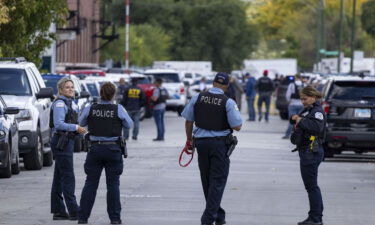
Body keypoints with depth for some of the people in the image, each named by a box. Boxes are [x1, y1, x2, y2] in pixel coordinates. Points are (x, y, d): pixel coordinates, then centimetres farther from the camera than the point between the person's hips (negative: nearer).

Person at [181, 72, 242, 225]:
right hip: (220, 143, -4)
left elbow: (188, 121, 6)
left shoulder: (198, 98, 1)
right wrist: (236, 115, 9)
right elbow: (237, 126, -11)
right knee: (218, 181, 1)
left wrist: (189, 139, 19)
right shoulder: (228, 102, -10)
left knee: (207, 180, 16)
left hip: (201, 142, 4)